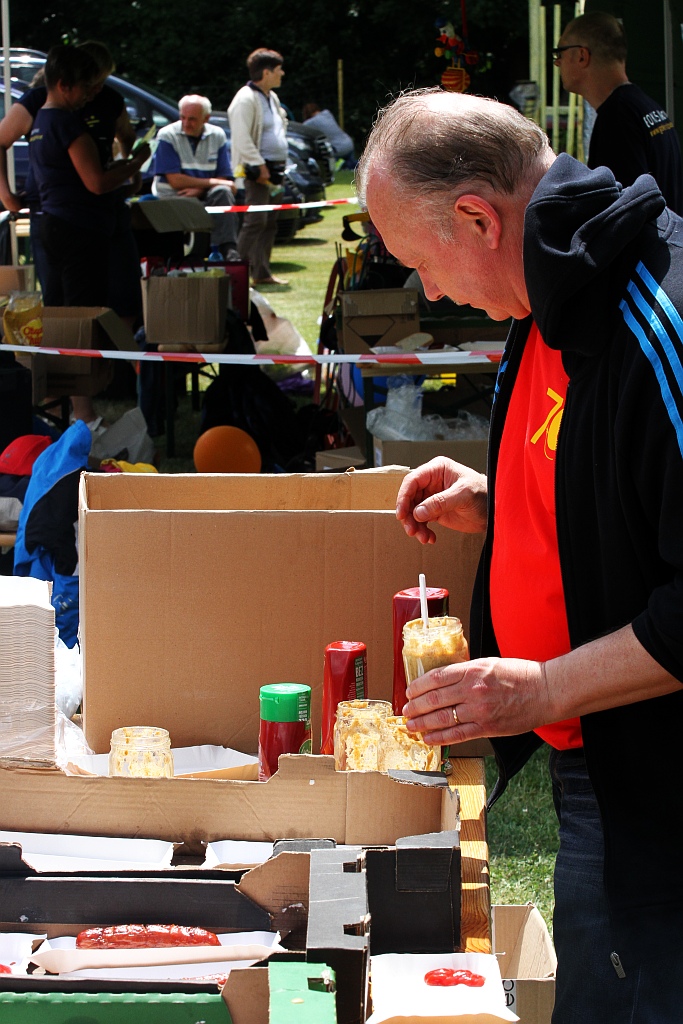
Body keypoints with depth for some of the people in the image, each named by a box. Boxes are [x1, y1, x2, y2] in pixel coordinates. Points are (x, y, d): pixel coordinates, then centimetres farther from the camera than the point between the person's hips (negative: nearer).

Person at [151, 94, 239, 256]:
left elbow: (223, 180, 2)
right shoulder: (168, 136, -6)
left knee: (222, 193, -28)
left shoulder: (217, 136, 5)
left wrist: (199, 190, -17)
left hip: (203, 197, 4)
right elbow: (175, 181, -12)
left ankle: (229, 248, -34)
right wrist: (211, 182, -12)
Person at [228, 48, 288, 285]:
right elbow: (242, 139, -20)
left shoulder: (272, 97, 19)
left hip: (273, 167, 9)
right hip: (257, 170, -9)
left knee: (270, 222, 9)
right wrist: (259, 165, -21)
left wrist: (280, 164, 17)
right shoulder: (246, 99, -12)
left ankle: (263, 273, 13)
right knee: (255, 221, -12)